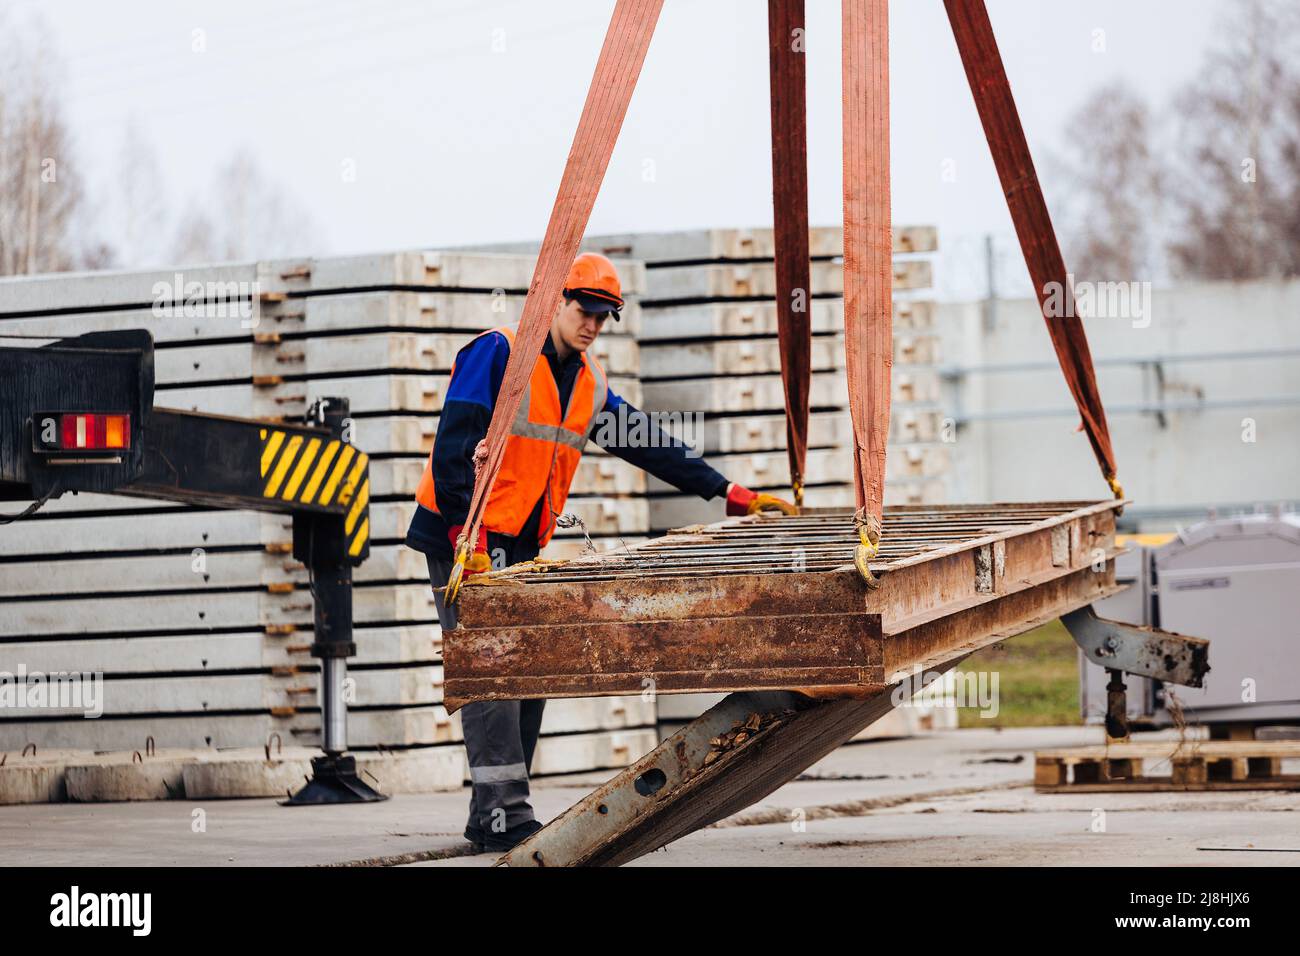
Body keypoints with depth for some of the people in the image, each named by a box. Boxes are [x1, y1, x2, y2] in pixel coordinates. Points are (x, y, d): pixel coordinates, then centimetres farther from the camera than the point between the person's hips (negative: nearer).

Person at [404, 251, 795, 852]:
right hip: (463, 540, -8)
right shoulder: (498, 354, -10)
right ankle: (503, 812, -20)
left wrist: (727, 493, 11)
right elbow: (456, 443, -18)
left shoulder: (590, 386, 14)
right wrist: (466, 531, -28)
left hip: (521, 548, 8)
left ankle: (492, 818, 8)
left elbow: (648, 445, 17)